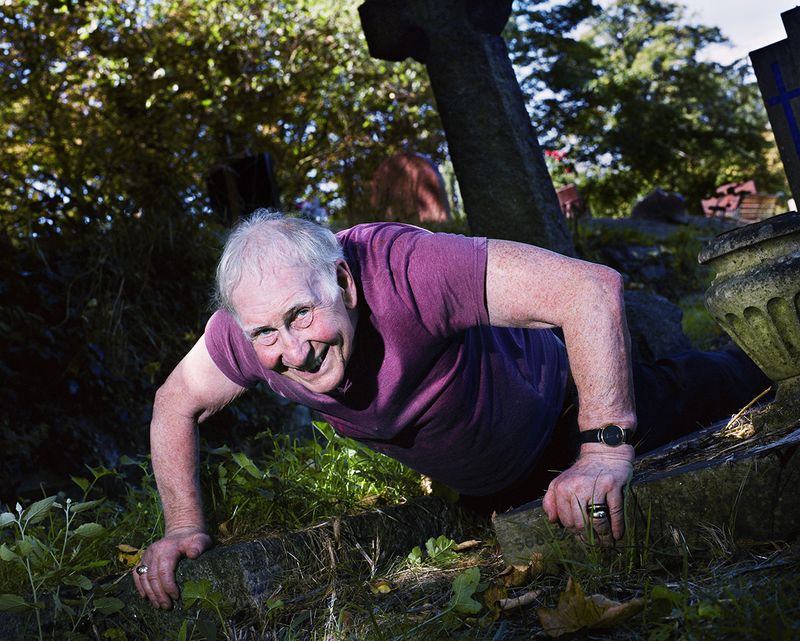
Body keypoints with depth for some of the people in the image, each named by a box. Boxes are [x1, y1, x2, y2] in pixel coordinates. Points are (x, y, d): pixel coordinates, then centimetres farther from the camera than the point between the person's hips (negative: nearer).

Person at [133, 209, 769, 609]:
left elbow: (592, 287, -51)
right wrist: (185, 527, -20)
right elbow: (176, 405, -11)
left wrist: (605, 449, -53)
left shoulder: (402, 268, -47)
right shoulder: (254, 322, -31)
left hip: (557, 400, -5)